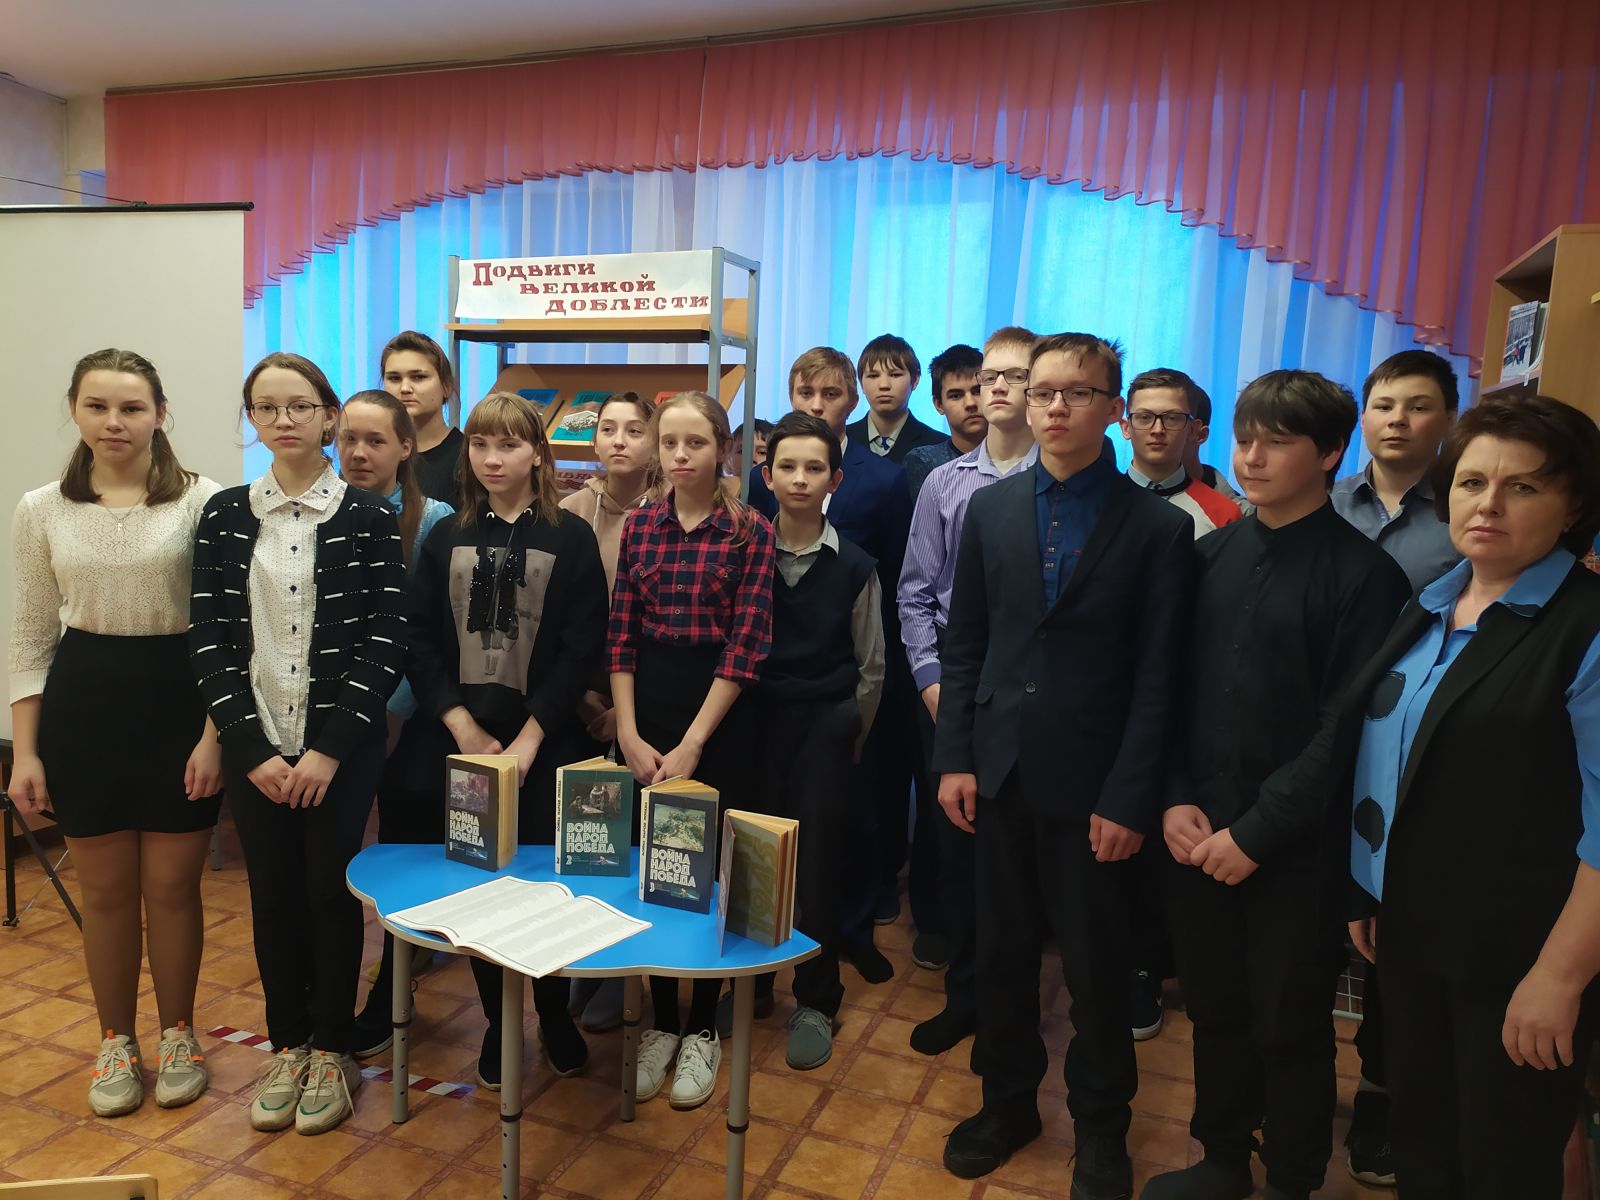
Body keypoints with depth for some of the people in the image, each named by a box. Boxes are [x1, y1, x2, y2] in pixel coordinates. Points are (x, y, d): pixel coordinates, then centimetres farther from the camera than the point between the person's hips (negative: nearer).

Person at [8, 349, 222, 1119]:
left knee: (171, 886, 8)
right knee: (106, 890, 12)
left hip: (178, 700, -2)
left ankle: (177, 1034, 29)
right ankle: (116, 1041, 32)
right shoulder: (42, 511, 3)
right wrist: (25, 751, 3)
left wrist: (215, 733, -10)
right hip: (83, 704, 3)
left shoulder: (203, 501, -6)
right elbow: (31, 637, 7)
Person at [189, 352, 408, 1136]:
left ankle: (332, 1048, 25)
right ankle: (287, 1044, 30)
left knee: (330, 891, 5)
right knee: (272, 895, 11)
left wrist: (329, 748, -13)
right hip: (257, 748, 2)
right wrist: (255, 750, -8)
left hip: (341, 746, -2)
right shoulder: (224, 516, 4)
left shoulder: (369, 518, -3)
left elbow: (385, 641, -7)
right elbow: (208, 639, 0)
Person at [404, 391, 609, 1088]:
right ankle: (497, 1021, 27)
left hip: (546, 743, -2)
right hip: (461, 743, 2)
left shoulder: (571, 538, -1)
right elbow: (420, 643, 1)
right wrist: (465, 731, -10)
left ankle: (555, 1013, 26)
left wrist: (527, 740, -13)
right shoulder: (445, 539, 7)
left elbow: (582, 649, -7)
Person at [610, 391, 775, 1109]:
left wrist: (692, 745, -13)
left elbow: (746, 646, -11)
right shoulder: (638, 525, 5)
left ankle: (702, 1031, 25)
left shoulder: (750, 532, -6)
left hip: (719, 714, -3)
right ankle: (661, 1022, 28)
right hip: (644, 708, 3)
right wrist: (629, 734, -5)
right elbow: (621, 635, 3)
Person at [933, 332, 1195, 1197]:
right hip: (999, 770, 3)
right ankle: (1009, 1100, 37)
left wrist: (1129, 799, -10)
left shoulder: (1157, 526, -5)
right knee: (1002, 951, 16)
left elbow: (1156, 676, -7)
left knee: (1096, 966, 11)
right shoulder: (990, 508, 4)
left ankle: (1100, 1125, 33)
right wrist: (954, 756, 0)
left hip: (1090, 781, -3)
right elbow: (964, 645, 5)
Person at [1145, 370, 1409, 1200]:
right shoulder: (1212, 553, 4)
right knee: (1214, 1011, 17)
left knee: (1289, 1029, 12)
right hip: (1199, 835, 4)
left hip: (1294, 850, -4)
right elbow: (1171, 685, 6)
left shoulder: (1364, 574, -9)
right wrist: (1176, 799, -4)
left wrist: (1256, 832, -14)